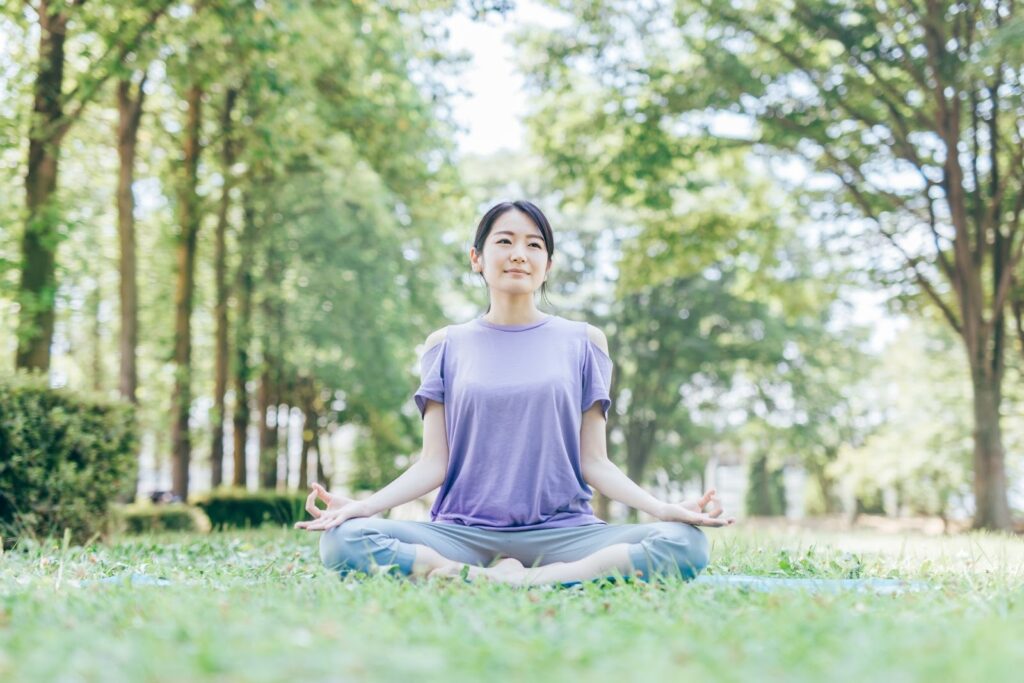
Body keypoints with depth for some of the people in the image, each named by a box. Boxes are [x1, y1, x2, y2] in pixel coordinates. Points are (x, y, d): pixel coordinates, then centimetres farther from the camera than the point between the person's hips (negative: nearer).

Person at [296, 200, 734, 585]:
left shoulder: (582, 342, 10)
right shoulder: (448, 346, 11)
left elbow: (594, 463, 7)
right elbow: (434, 464, 6)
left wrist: (664, 508, -9)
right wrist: (360, 506, -10)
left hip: (559, 531, 0)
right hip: (463, 533, 1)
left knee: (685, 543, -27)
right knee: (342, 541, -28)